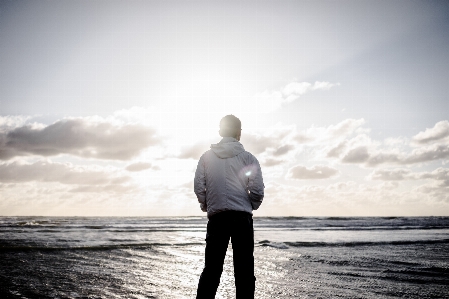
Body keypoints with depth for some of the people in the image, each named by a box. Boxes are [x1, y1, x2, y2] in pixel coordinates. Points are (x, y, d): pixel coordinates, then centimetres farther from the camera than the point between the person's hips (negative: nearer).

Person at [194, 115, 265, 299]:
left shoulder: (207, 157, 7)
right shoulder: (247, 158, 1)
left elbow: (198, 187, 1)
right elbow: (257, 190, -6)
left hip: (216, 217, 2)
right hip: (242, 217, -2)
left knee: (211, 269, 8)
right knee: (244, 270, 2)